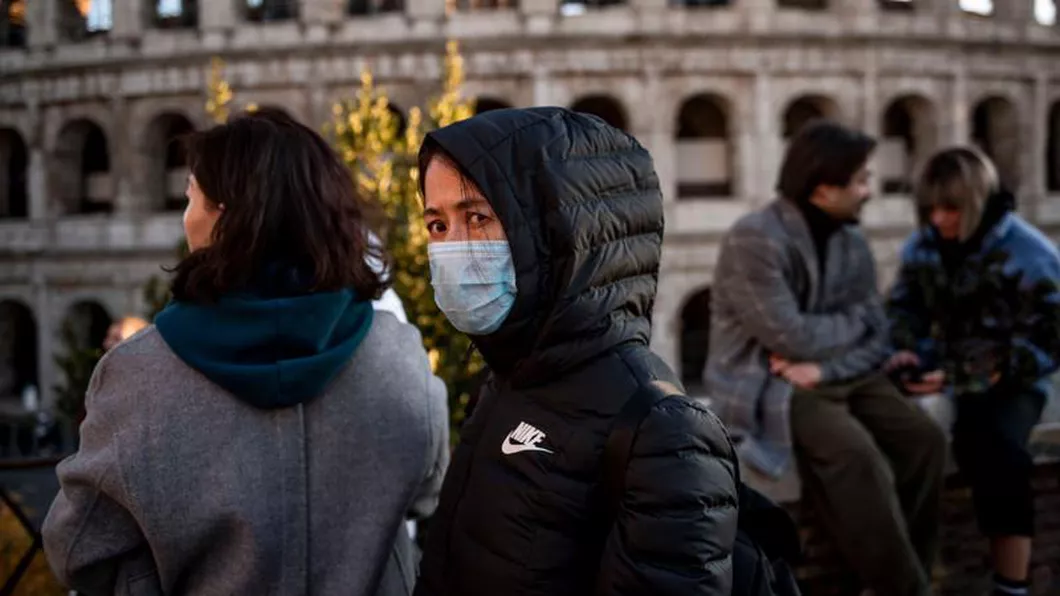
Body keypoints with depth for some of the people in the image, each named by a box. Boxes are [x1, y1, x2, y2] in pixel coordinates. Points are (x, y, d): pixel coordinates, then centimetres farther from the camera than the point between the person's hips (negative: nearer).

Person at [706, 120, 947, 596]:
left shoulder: (852, 242, 7)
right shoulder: (754, 241, -17)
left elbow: (876, 337, 5)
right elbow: (791, 336, -22)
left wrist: (824, 367, -16)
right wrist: (855, 319, -4)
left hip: (839, 375, 7)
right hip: (766, 383, -7)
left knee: (923, 438, -14)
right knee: (854, 451, -30)